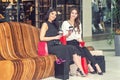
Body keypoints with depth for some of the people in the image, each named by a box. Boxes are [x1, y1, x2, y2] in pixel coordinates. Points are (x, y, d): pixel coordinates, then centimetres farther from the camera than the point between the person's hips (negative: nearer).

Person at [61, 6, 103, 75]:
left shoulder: (78, 23, 21)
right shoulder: (65, 23, 5)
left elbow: (79, 35, 17)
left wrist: (80, 39, -5)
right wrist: (68, 34, -21)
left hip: (77, 42, 4)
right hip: (69, 43, -4)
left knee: (84, 49, -29)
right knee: (81, 50, -32)